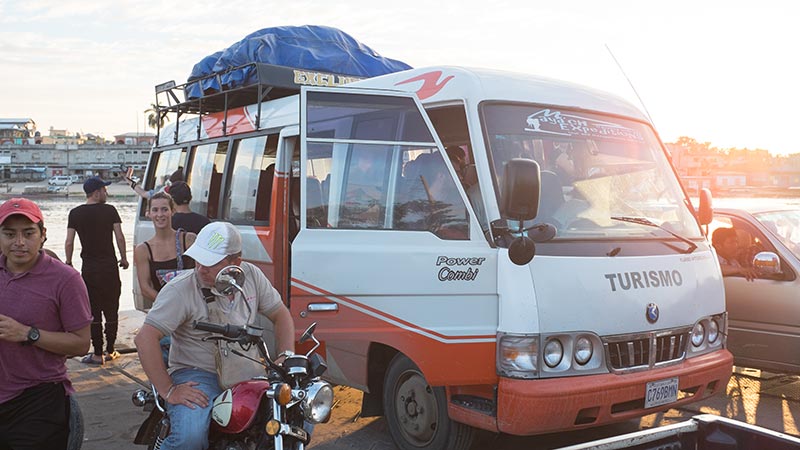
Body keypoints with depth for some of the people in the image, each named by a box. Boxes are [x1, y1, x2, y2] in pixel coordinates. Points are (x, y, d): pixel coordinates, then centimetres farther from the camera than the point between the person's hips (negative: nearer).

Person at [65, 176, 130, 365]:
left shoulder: (75, 213, 0)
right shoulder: (109, 210, -4)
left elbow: (69, 242, -2)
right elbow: (120, 237, -5)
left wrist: (68, 261, 13)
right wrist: (123, 258, 7)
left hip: (89, 268, 1)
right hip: (109, 266, 0)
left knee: (93, 312, 4)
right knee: (111, 310, 10)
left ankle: (98, 354, 5)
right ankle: (110, 351, 16)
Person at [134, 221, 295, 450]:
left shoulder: (251, 275, 1)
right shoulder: (179, 290, -14)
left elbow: (280, 315, 11)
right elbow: (145, 338, -19)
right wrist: (168, 391, -20)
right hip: (196, 375, -4)